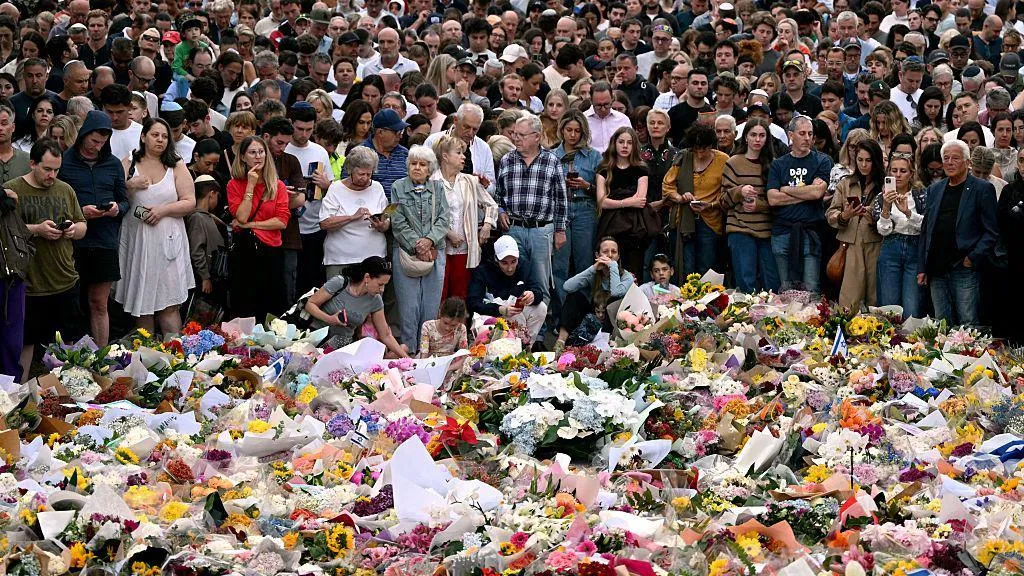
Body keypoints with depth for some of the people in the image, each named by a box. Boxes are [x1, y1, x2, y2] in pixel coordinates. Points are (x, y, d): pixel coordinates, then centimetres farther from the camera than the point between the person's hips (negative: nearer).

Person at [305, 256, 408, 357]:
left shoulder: (375, 301, -2)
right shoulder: (339, 283, -14)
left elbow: (386, 335, 6)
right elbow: (310, 304, -7)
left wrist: (405, 357, -2)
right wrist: (329, 319, -24)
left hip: (345, 343, 3)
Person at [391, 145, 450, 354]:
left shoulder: (437, 188, 10)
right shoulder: (398, 188, 4)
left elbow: (444, 218, 2)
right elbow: (398, 222, -2)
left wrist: (430, 240, -13)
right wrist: (416, 245, -11)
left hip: (434, 253, 2)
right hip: (406, 251, -2)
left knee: (431, 305, 3)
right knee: (409, 304, -3)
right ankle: (409, 350, 2)